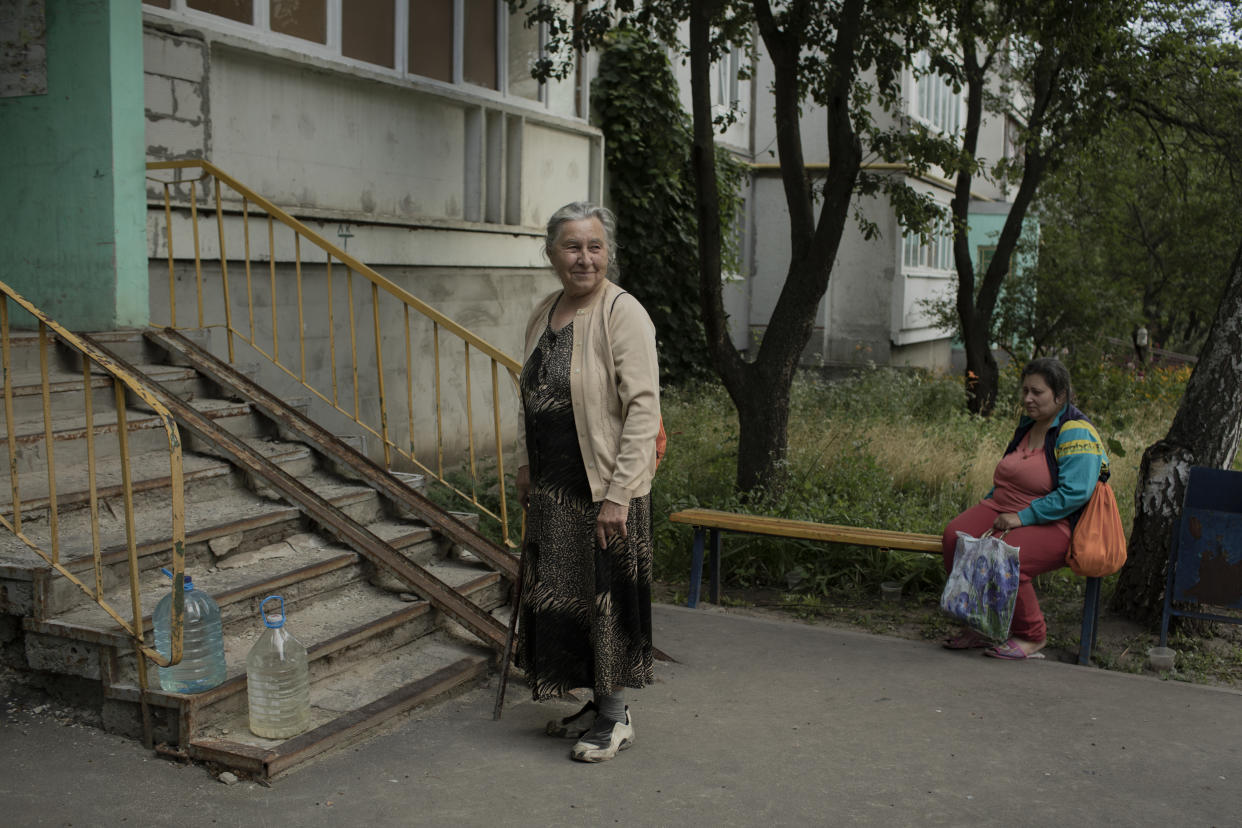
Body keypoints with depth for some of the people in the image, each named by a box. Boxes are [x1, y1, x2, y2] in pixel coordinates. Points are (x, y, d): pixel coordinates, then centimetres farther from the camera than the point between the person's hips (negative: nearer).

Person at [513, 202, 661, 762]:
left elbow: (643, 409, -20)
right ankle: (596, 704, 30)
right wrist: (525, 468, 14)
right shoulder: (543, 314, 10)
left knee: (603, 596, 1)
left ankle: (615, 717, 17)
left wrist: (617, 495, -23)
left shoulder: (622, 313, -15)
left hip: (604, 488, -8)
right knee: (561, 596, 14)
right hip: (553, 486, 8)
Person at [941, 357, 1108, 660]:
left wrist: (1023, 516, -21)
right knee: (955, 537, -21)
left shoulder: (1076, 433, -10)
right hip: (1002, 507, 7)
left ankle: (1031, 636, -8)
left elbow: (1074, 493, -21)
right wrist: (989, 505, 12)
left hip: (1052, 524, -7)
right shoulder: (1028, 424, 17)